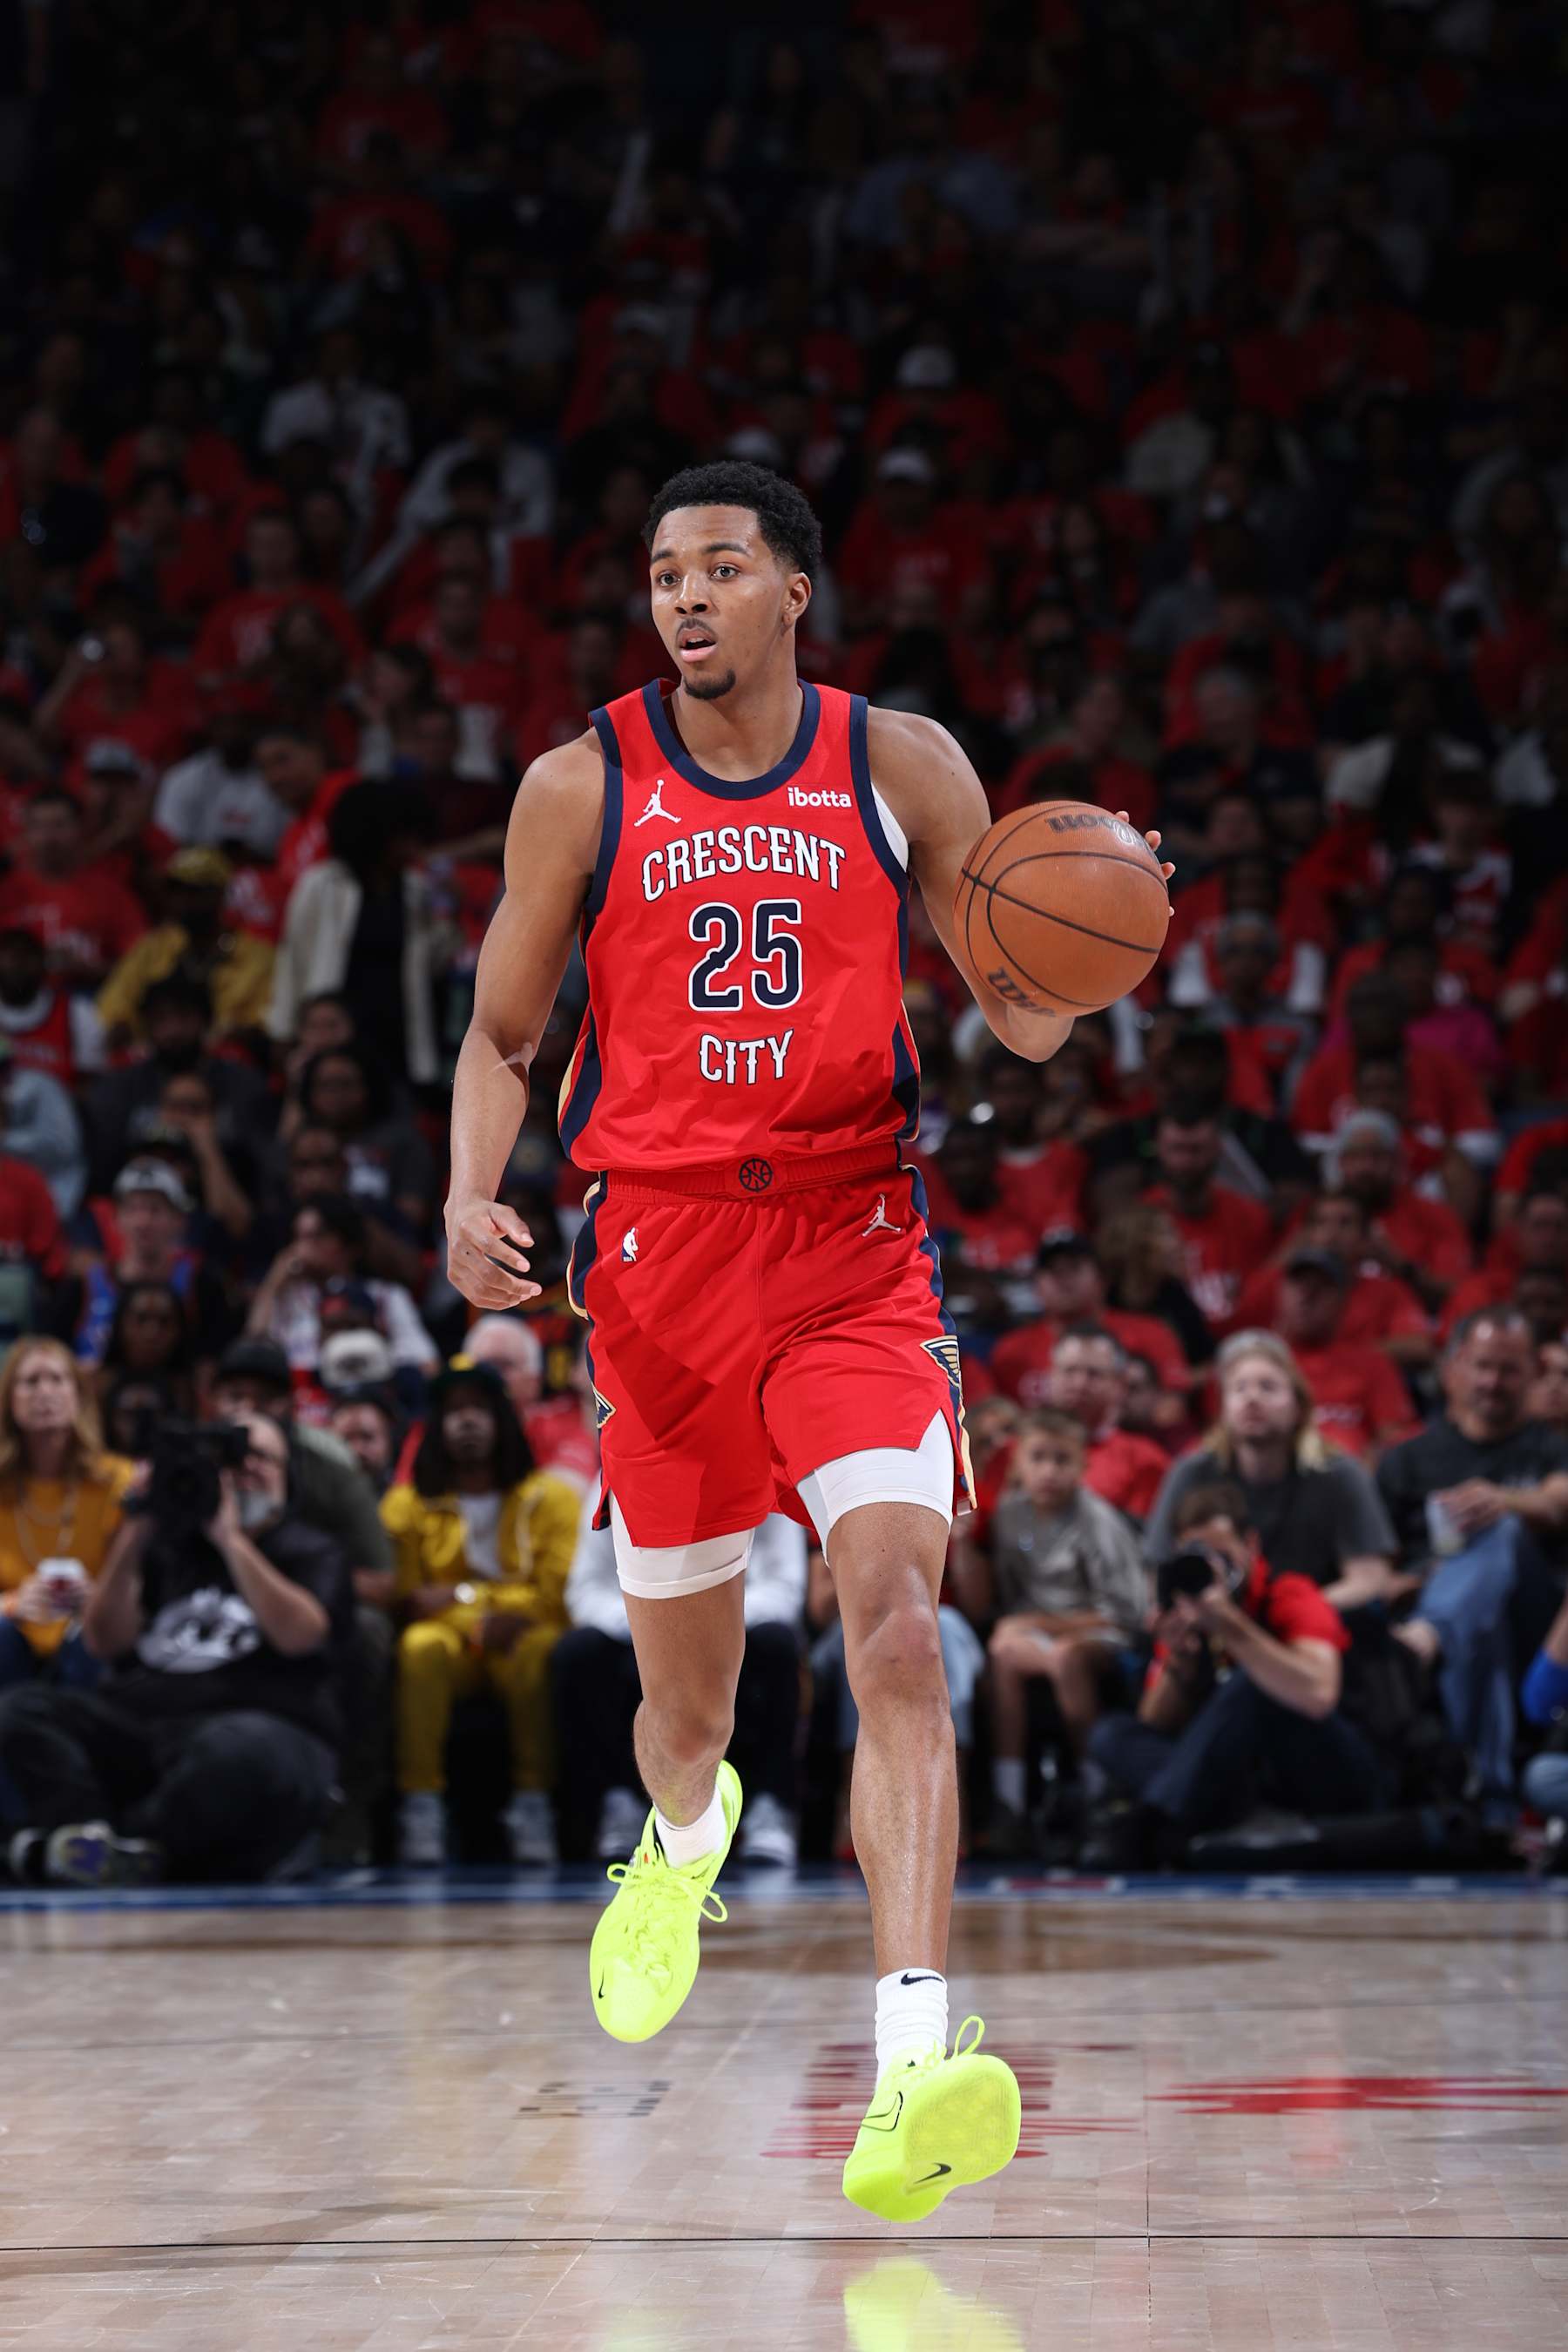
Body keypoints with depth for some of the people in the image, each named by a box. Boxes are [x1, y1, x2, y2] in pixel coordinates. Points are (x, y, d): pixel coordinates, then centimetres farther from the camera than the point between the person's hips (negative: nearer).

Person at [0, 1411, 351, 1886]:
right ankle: (87, 1834, -44)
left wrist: (231, 1539, -7)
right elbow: (105, 1641, 10)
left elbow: (298, 1633, -6)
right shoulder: (169, 1543, 22)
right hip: (140, 1720, 4)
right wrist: (133, 1538, 0)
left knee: (242, 1749, -41)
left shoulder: (309, 1552, 16)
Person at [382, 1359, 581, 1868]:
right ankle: (420, 1804, -34)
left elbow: (558, 1594, -2)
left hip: (520, 1639, -1)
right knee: (421, 1647, -34)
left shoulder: (550, 1497, 9)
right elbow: (404, 1594, 1)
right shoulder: (409, 1505, 12)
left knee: (536, 1649, -36)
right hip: (451, 1639, 1)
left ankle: (532, 1802, -32)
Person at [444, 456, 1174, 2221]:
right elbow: (500, 1035, 11)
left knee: (898, 1630, -22)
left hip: (854, 1248, -1)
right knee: (685, 1688, 12)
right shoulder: (582, 788, 3)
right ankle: (684, 1843, 51)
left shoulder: (901, 768, 2)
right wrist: (471, 1197, -8)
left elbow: (1023, 1028, 5)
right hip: (660, 1251, 1)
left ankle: (912, 2070, -31)